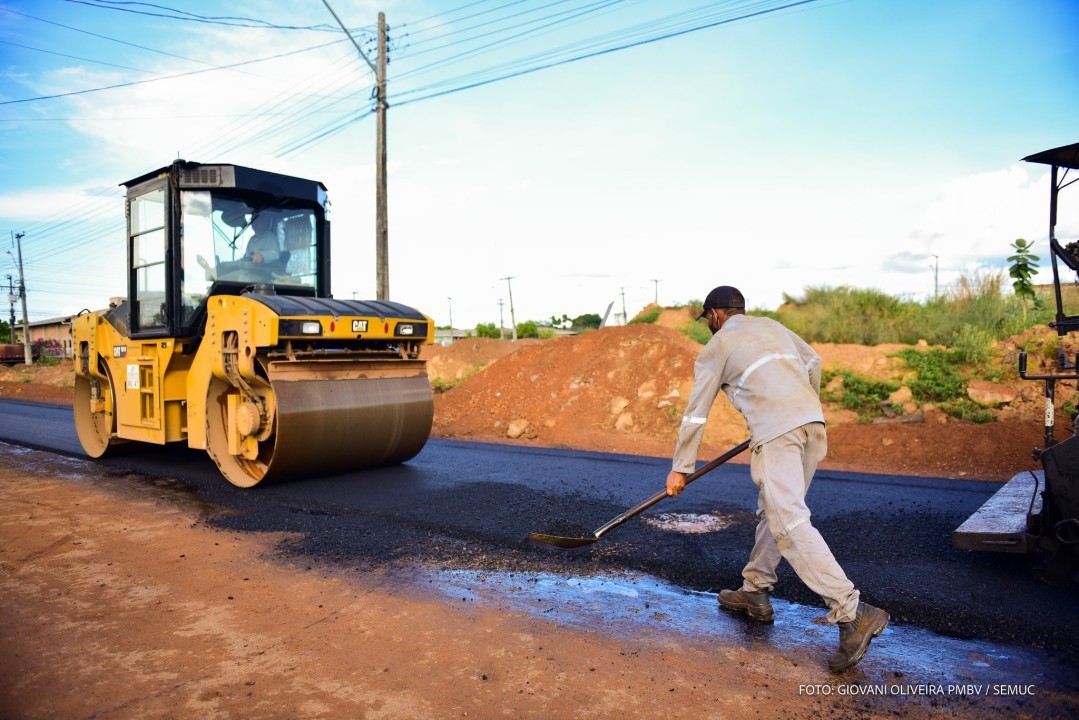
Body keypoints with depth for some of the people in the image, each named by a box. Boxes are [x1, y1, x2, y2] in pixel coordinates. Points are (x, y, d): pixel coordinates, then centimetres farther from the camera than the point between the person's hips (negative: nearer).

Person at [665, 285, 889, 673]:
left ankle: (853, 613, -20)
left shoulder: (716, 347, 10)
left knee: (790, 523, -13)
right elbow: (813, 361, 30)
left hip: (775, 431, -8)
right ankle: (755, 592, 28)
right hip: (813, 422, 8)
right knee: (772, 510, 18)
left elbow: (696, 413, 9)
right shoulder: (771, 325, 25)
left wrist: (680, 468, 15)